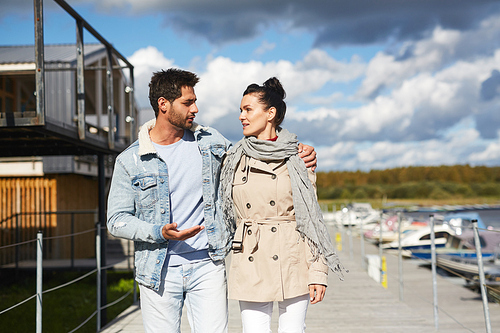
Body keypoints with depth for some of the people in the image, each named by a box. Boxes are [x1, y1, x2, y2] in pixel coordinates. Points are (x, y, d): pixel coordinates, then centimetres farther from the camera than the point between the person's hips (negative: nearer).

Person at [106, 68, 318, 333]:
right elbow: (117, 220, -1)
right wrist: (160, 232, -17)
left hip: (207, 265, 2)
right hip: (159, 271, -1)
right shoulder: (129, 161, -2)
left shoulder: (209, 141, 7)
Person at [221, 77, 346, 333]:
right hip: (250, 267, 2)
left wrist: (318, 272, -6)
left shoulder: (298, 158, 0)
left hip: (293, 263, -2)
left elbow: (312, 217, 0)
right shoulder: (234, 158, 7)